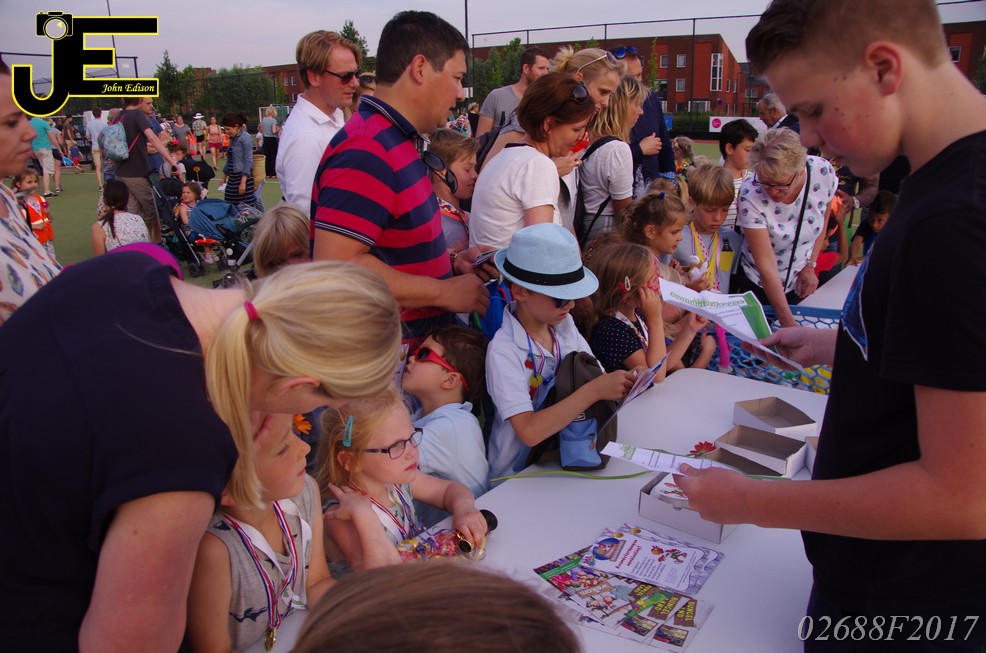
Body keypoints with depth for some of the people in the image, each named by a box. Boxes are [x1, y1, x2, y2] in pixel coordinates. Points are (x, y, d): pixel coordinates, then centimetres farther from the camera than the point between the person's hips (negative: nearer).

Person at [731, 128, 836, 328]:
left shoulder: (824, 172, -21)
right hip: (758, 286, -3)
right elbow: (766, 265, -30)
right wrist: (788, 323, -34)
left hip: (799, 283, 4)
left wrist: (810, 266, -3)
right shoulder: (750, 195, -30)